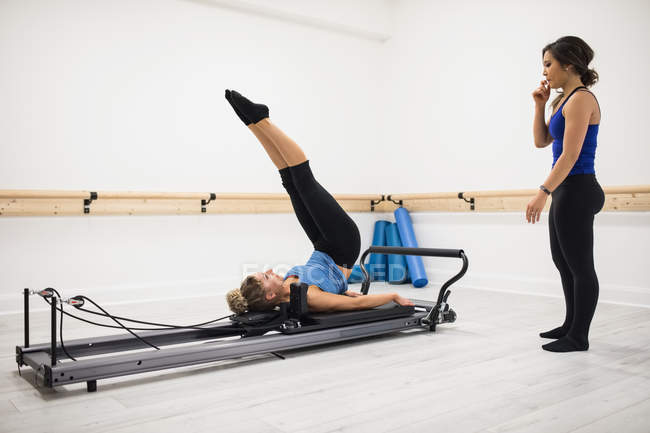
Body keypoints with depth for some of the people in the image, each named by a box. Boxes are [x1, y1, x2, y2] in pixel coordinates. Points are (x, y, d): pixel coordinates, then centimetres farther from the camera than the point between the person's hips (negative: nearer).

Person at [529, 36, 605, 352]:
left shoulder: (581, 99, -14)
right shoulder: (566, 100, 15)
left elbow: (570, 155, -21)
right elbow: (541, 141, 19)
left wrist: (543, 192, -23)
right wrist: (540, 105, 10)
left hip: (577, 191, -10)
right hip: (566, 191, 10)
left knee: (580, 266, 0)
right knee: (562, 261, 18)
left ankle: (579, 337, 11)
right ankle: (571, 324, 32)